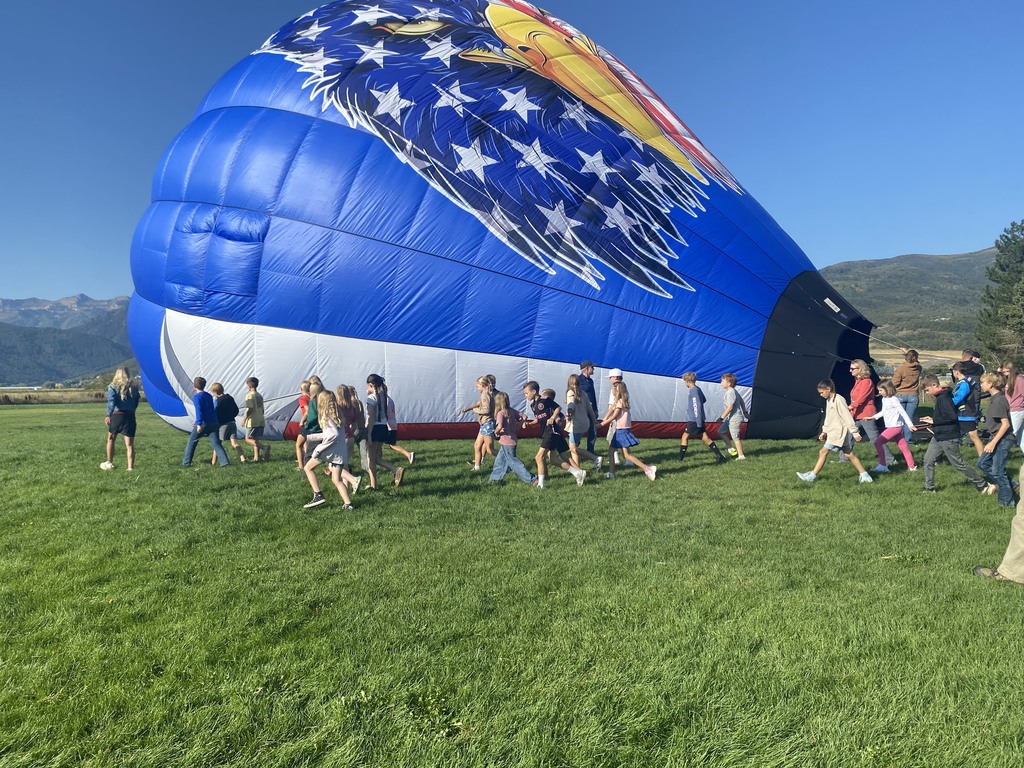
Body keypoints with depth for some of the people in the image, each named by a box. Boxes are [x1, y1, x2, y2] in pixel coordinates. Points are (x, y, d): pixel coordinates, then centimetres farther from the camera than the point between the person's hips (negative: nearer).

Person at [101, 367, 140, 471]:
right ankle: (131, 467, -5)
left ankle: (109, 463, 27)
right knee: (129, 443, 0)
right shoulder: (134, 387, 8)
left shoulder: (113, 386, 0)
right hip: (130, 416, 1)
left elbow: (111, 402, -11)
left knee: (111, 439, 19)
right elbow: (137, 402, 10)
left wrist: (108, 415, -11)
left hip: (117, 415, -1)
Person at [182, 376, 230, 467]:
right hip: (213, 423, 6)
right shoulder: (209, 396, 18)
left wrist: (199, 424, -24)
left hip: (203, 423, -6)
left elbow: (199, 410, -18)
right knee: (216, 443, 0)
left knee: (191, 442, 12)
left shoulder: (197, 396, -5)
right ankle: (224, 462, -15)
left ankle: (186, 462, 18)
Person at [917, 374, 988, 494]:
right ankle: (929, 488, 15)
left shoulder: (944, 398, -21)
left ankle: (981, 484, 16)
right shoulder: (940, 397, 9)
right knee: (928, 460, 8)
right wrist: (932, 419, 6)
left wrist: (934, 421, -21)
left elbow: (951, 417, -29)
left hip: (948, 438, -10)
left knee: (958, 464, 2)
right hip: (938, 437, 10)